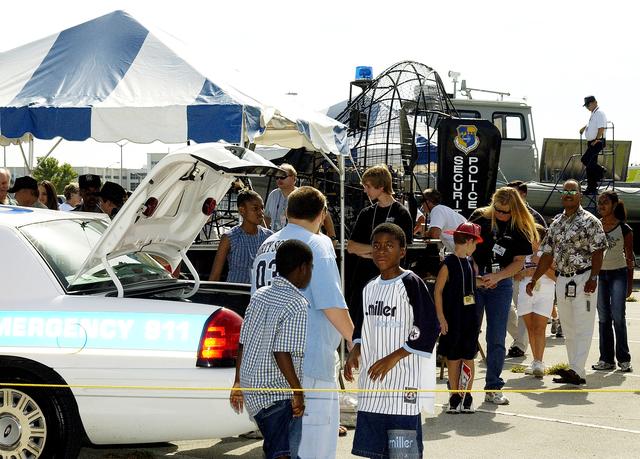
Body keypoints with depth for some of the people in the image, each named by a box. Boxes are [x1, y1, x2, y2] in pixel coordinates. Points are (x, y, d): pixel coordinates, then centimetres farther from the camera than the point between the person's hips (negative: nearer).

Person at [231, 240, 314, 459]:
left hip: (252, 388, 8)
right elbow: (282, 352, -23)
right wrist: (298, 391, -16)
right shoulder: (297, 305, -15)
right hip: (279, 393, -8)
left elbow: (243, 343, 12)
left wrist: (238, 382, 20)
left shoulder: (260, 295, 9)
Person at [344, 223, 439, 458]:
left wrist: (393, 357, -14)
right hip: (371, 381, 7)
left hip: (402, 379, -7)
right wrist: (354, 352, 6)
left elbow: (429, 329, -12)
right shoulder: (369, 288, 14)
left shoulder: (411, 284, -8)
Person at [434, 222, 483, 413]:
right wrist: (441, 318, -11)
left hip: (470, 316, 5)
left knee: (468, 357, 5)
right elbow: (438, 290, -9)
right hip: (453, 318, -5)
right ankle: (455, 396, 12)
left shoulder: (471, 263, 8)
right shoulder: (448, 264, -10)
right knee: (453, 357, 3)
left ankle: (467, 396, 11)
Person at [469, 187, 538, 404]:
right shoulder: (480, 217, -4)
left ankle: (493, 388, 11)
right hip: (473, 281, 0)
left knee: (496, 339, 3)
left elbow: (519, 262, -2)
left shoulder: (521, 229, -3)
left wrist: (497, 276, -17)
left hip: (501, 285, 1)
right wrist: (474, 270, -12)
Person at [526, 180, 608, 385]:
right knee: (568, 329, 9)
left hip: (583, 280, -7)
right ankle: (575, 370, 14)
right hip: (562, 281, 7)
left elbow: (598, 252, -10)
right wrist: (533, 279, 11)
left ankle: (577, 371, -16)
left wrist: (593, 278, -19)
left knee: (582, 328, -9)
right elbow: (547, 255, 15)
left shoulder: (589, 221, -5)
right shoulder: (556, 223, 13)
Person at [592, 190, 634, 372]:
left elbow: (630, 257, 0)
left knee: (618, 317, -8)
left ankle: (623, 359, -1)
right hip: (599, 274, 4)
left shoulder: (624, 229, -4)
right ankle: (607, 359, 9)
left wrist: (630, 284, -1)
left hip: (618, 274, -4)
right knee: (603, 318, 5)